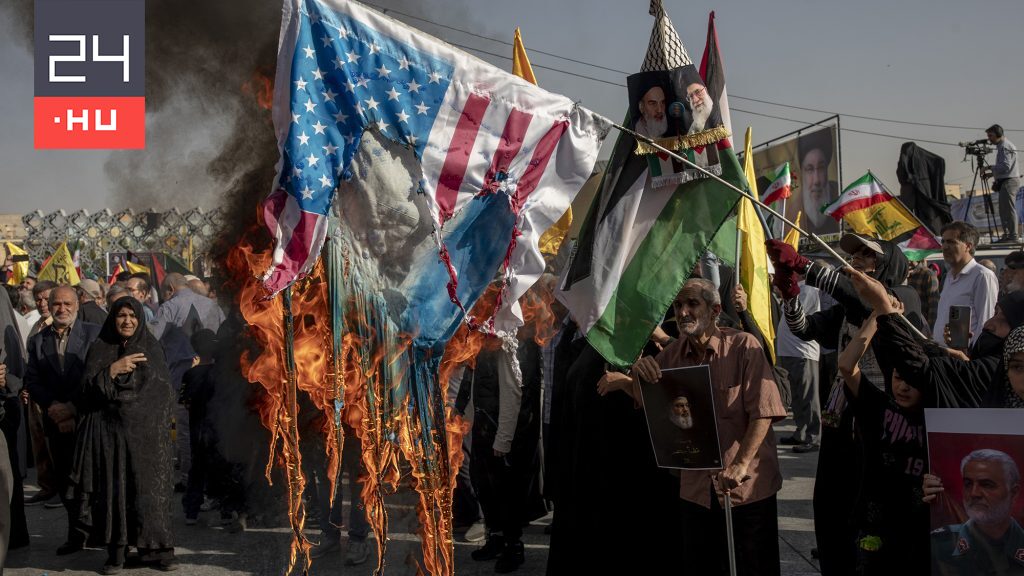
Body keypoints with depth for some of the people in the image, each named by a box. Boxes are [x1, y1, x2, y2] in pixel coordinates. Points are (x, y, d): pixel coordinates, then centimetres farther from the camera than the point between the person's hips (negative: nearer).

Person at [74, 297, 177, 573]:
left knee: (150, 487, -3)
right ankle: (116, 552, 4)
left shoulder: (151, 348, 9)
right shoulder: (99, 349, 7)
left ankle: (156, 549, 1)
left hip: (145, 431, 0)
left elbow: (163, 388, 6)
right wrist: (113, 369, -17)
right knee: (114, 489, -2)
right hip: (109, 431, 0)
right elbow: (88, 386, -4)